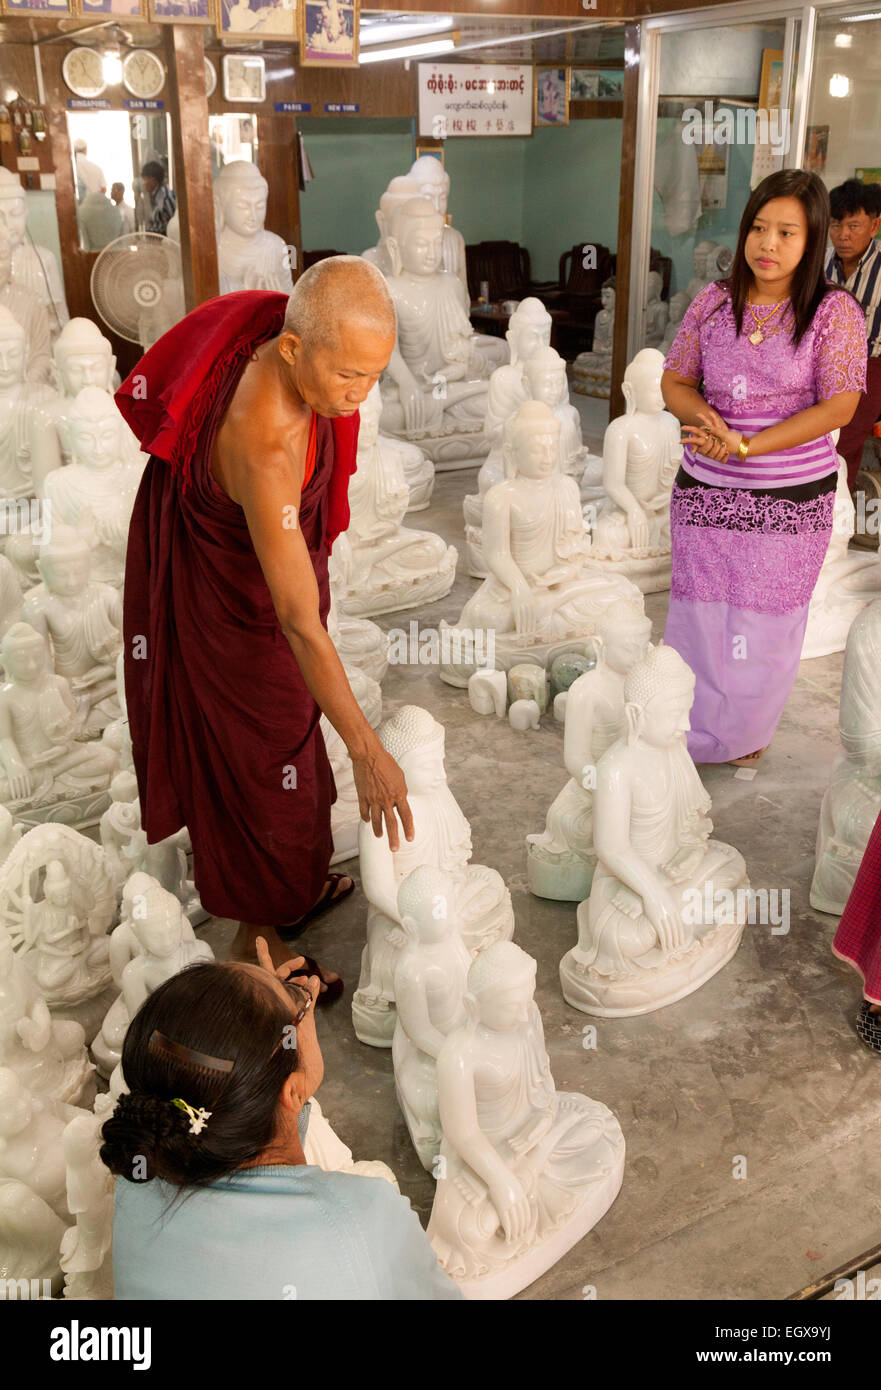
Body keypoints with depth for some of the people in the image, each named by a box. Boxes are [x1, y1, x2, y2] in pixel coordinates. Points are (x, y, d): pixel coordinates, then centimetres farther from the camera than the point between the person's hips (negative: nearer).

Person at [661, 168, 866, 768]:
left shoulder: (835, 310, -8)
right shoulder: (714, 301, 2)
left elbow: (838, 407, -14)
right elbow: (675, 380, 10)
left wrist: (746, 445, -21)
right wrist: (702, 416, -14)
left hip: (791, 498, -2)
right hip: (705, 491, 2)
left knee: (766, 623, 9)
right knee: (699, 615, 8)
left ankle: (744, 732, 33)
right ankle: (692, 730, 28)